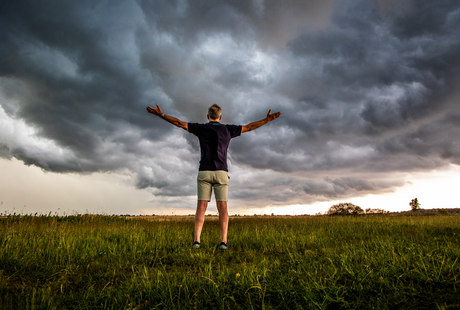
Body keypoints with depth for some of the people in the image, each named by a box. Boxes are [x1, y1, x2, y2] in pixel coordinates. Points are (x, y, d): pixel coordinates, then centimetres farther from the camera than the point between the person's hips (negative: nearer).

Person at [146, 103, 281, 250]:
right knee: (222, 208, -1)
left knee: (201, 207, -1)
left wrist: (161, 114, 16)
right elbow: (249, 127, 13)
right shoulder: (228, 129, 8)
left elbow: (179, 123, 9)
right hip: (221, 173, 0)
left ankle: (197, 240, -11)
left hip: (204, 172, 0)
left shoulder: (201, 128, 8)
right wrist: (268, 119, 21)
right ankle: (223, 241, -10)